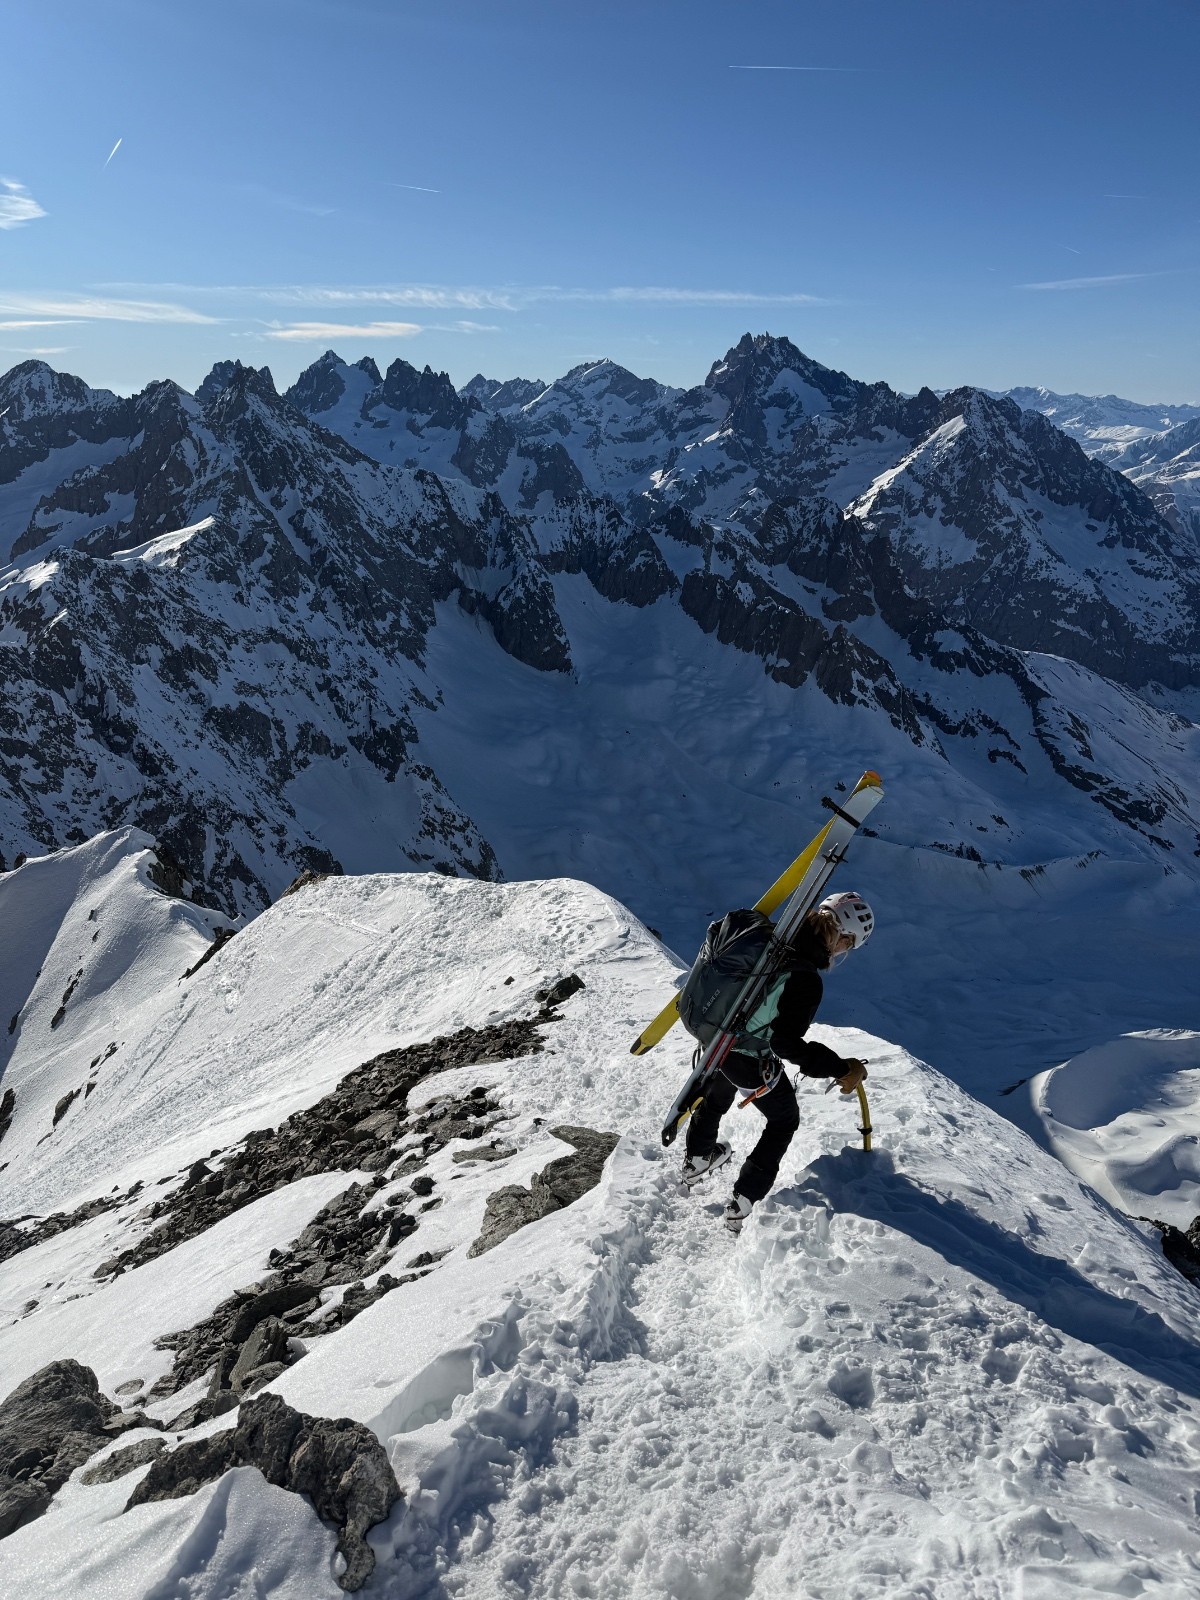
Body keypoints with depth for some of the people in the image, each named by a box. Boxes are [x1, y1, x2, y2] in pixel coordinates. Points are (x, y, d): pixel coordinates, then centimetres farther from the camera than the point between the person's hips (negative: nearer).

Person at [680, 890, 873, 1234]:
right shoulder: (806, 979, -33)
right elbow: (786, 1042, -31)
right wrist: (840, 1069, -24)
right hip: (751, 1062, -6)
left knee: (717, 1097, 35)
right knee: (784, 1121, 22)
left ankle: (695, 1161, 60)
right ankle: (741, 1208, 26)